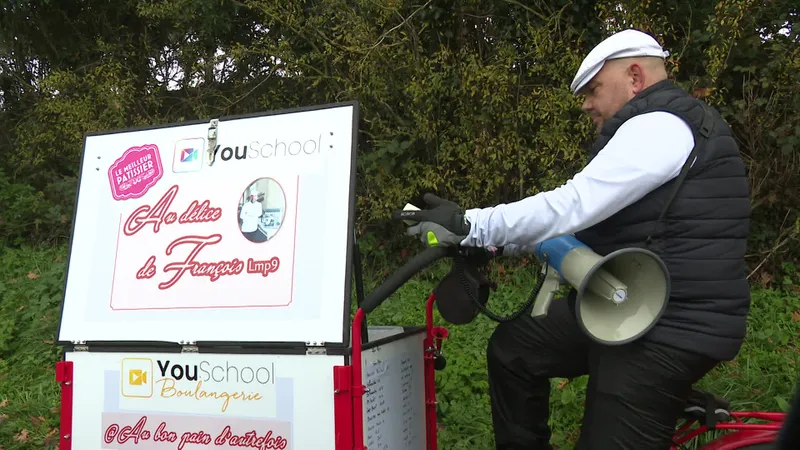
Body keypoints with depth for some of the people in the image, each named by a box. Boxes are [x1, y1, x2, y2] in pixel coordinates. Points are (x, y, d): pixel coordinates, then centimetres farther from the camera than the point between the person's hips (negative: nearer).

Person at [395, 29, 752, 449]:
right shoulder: (655, 129, 19)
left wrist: (467, 226, -21)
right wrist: (495, 241, 9)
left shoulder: (660, 126, -15)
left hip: (669, 326, -10)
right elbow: (587, 218, 17)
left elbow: (572, 205, -25)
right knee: (512, 349, 12)